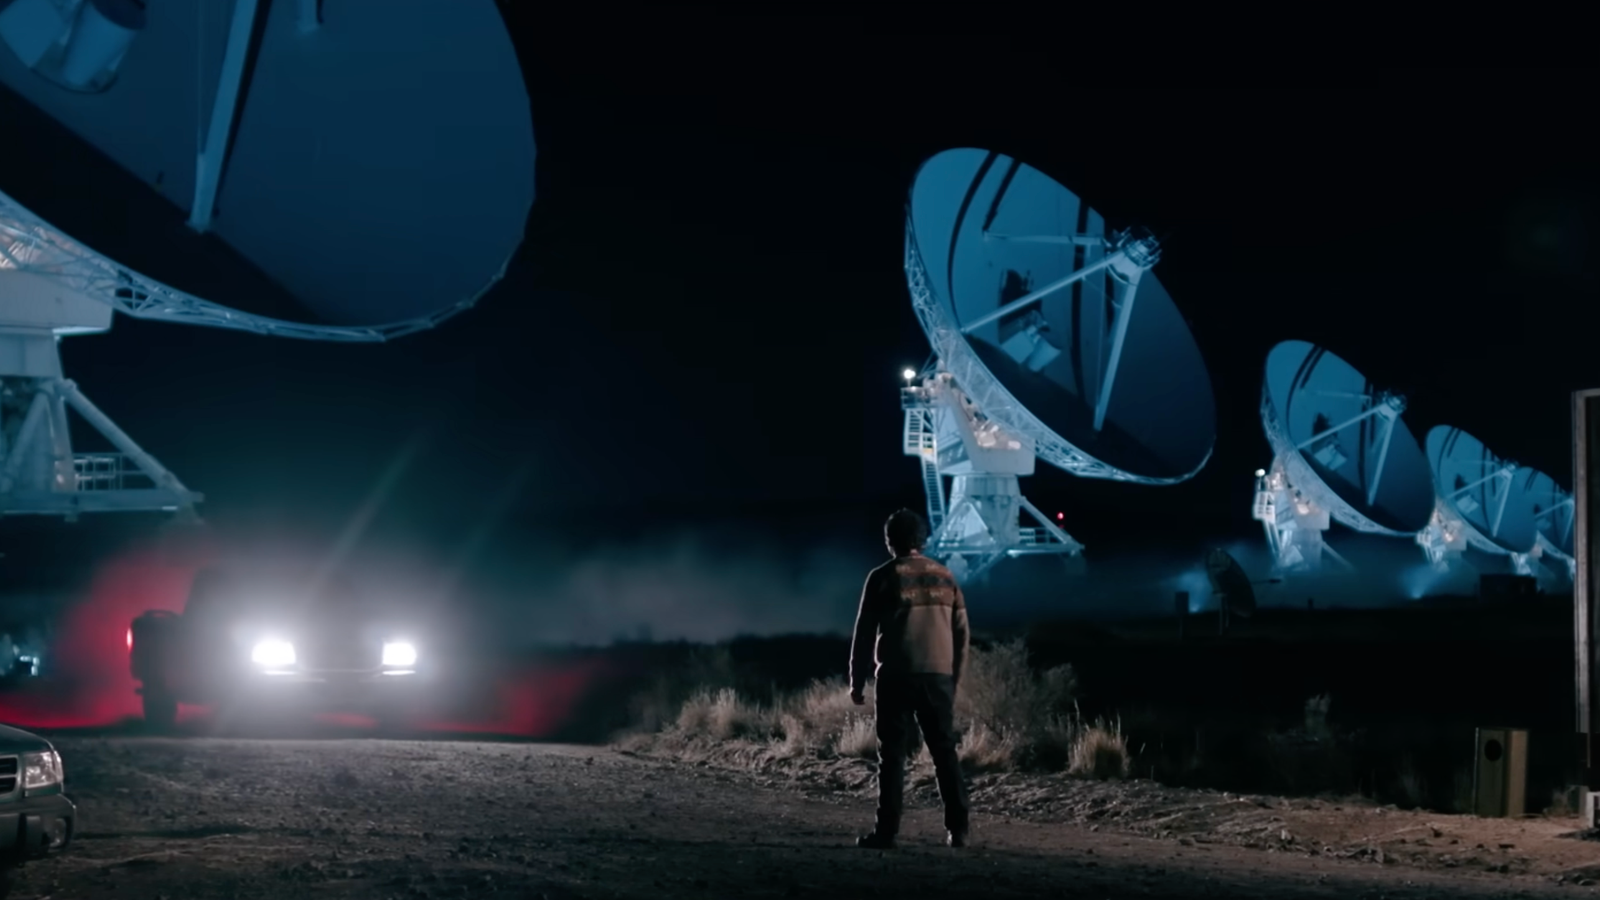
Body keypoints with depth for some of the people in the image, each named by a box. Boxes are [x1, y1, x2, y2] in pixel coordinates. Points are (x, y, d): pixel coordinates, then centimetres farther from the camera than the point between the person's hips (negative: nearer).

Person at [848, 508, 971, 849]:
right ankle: (958, 829, 5)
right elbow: (962, 634, 11)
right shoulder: (944, 577, 11)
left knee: (892, 754, -1)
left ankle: (886, 831, -4)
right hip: (938, 676, 3)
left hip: (897, 677, -3)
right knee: (945, 752, 9)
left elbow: (865, 633, -2)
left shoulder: (883, 577, -1)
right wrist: (955, 678, 19)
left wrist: (857, 681, 4)